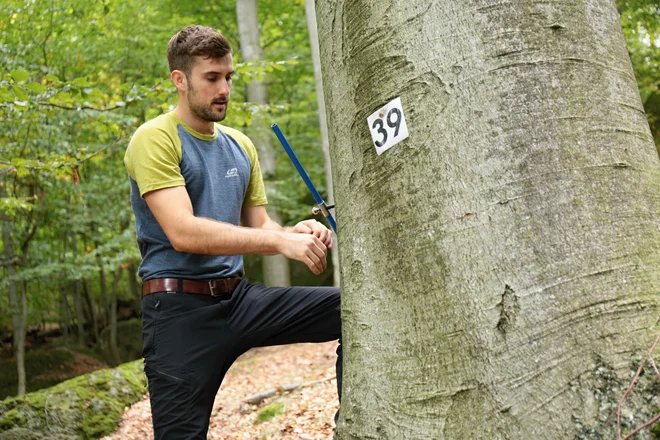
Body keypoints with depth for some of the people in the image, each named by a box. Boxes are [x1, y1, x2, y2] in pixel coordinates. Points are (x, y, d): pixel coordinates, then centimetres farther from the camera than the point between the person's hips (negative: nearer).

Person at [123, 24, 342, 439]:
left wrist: (296, 232, -11)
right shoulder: (155, 139, -9)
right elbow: (183, 233, -21)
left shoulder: (240, 145, 13)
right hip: (182, 309, -5)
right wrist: (280, 240, -26)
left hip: (239, 297, 6)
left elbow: (259, 227, 13)